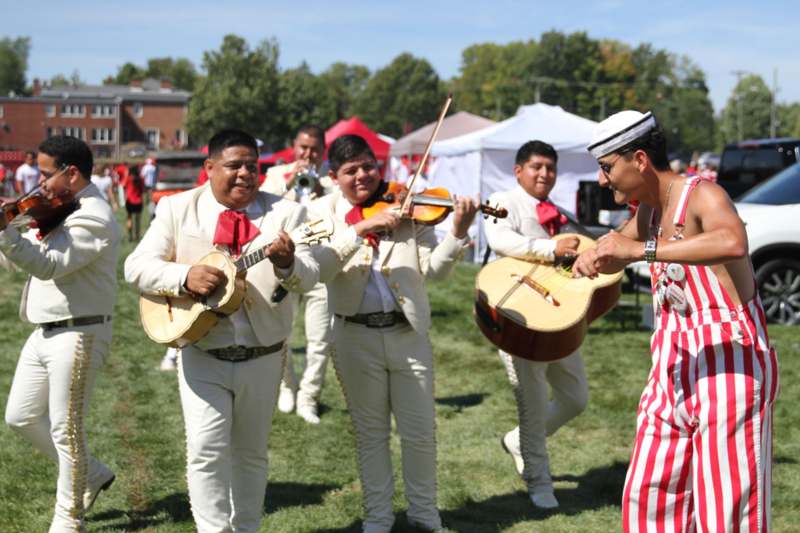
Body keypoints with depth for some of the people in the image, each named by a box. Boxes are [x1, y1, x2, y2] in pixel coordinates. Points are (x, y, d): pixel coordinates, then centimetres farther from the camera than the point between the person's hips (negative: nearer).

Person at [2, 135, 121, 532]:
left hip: (77, 334, -10)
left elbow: (50, 265, -30)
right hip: (45, 331, 10)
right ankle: (91, 474, 31)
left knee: (65, 428, -1)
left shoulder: (93, 219, -17)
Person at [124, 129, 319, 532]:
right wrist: (185, 276, -22)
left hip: (263, 358, 1)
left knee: (251, 454, 13)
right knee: (206, 450, -12)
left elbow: (309, 277, -11)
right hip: (202, 356, -1)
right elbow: (137, 266, -5)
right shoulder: (176, 209, 0)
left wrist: (287, 264, -34)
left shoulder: (285, 213, -1)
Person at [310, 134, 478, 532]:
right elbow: (318, 268, -19)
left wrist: (458, 232, -23)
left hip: (408, 332, 1)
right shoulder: (324, 212, -1)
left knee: (420, 432, 7)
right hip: (356, 336, 0)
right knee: (370, 432, 12)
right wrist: (361, 229, -28)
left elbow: (435, 269, -7)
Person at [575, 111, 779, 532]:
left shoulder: (702, 195, -16)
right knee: (648, 493, 12)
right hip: (675, 364, 9)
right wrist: (592, 256, 3)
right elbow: (619, 249, 27)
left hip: (729, 359, -8)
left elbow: (734, 243, -39)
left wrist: (641, 250, -37)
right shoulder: (649, 209, 8)